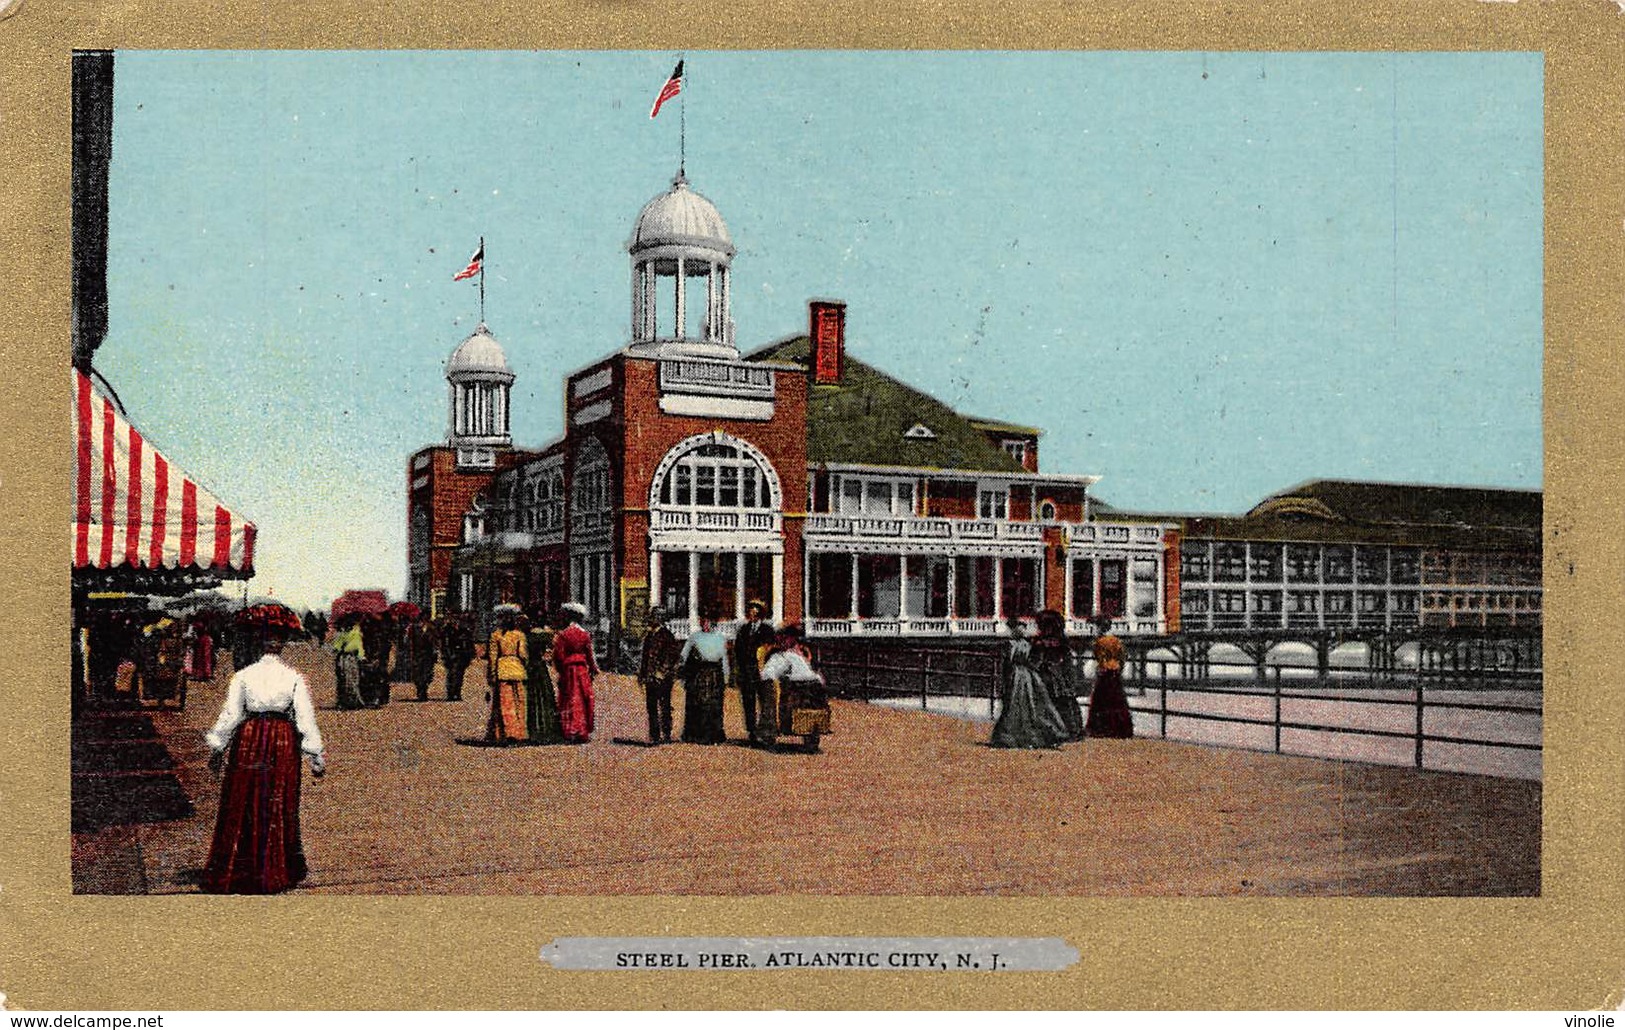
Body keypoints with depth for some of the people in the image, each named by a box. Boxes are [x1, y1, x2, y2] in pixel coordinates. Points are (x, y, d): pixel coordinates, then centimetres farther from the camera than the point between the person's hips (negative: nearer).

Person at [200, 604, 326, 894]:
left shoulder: (243, 676, -6)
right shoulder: (294, 678, -5)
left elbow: (230, 715, -3)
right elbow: (306, 718, -4)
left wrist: (217, 748, 9)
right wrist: (317, 756, 4)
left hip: (248, 742, 0)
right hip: (283, 744, 0)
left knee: (243, 808, 9)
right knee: (279, 809, 10)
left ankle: (234, 872, 15)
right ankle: (274, 872, 17)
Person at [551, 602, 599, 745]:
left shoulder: (562, 635, -6)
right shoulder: (585, 634, 1)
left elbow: (558, 656, -5)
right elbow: (590, 655, 4)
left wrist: (560, 672, 5)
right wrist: (593, 669, 15)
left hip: (568, 670, -2)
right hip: (583, 670, 2)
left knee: (569, 702, 3)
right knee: (584, 701, 7)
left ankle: (570, 733, -2)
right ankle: (583, 733, 7)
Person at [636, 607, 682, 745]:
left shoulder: (667, 634, -8)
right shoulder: (649, 635, 15)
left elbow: (676, 652, -13)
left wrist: (665, 669, -13)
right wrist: (642, 674, 18)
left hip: (663, 678, -8)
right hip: (650, 678, 8)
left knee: (664, 707, -5)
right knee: (651, 707, 10)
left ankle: (666, 735, -2)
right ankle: (654, 735, 16)